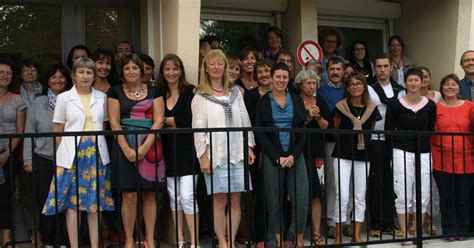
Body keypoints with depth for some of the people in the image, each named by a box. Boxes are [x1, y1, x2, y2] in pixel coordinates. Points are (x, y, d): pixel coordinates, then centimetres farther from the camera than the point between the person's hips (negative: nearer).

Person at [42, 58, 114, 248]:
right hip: (72, 154, -2)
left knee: (95, 201, 5)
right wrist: (61, 155, 1)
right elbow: (57, 131, 4)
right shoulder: (64, 98, 3)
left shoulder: (102, 97, 8)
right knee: (72, 201, -1)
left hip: (97, 153, 2)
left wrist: (100, 148, 4)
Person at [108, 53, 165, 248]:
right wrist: (126, 149, -12)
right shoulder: (116, 92, 7)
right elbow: (114, 122, 0)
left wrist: (145, 147, -12)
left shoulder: (154, 91, 9)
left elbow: (159, 120, 0)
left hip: (150, 147, 1)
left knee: (149, 195, 4)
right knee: (129, 195, -2)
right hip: (125, 147, -1)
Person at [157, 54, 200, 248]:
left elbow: (189, 119, -13)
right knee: (174, 197, 10)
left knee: (187, 197, -10)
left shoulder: (190, 92, -4)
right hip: (168, 151, 5)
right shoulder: (159, 94, 10)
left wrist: (166, 120, -4)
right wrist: (176, 123, -7)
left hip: (186, 150, -5)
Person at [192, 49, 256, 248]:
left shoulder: (235, 92, 13)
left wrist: (249, 147, 6)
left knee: (235, 201, 3)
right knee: (220, 201, -3)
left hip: (237, 153, 3)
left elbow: (245, 121, 14)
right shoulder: (201, 96, 2)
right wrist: (203, 156, -9)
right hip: (216, 155, -3)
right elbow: (198, 128, -3)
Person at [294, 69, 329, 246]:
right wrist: (308, 117, -14)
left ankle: (316, 233, 7)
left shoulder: (321, 102, 12)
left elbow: (325, 126, 8)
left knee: (316, 195, 2)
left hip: (317, 152, 3)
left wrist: (318, 116, -9)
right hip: (300, 151, -3)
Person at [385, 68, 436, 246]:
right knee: (403, 196, -1)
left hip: (424, 154, 2)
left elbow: (431, 130, 10)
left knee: (422, 196, 5)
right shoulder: (395, 105, -2)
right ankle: (405, 234, 8)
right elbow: (388, 131, 3)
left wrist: (426, 145, 2)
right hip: (402, 153, -2)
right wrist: (401, 143, -1)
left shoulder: (430, 105, 4)